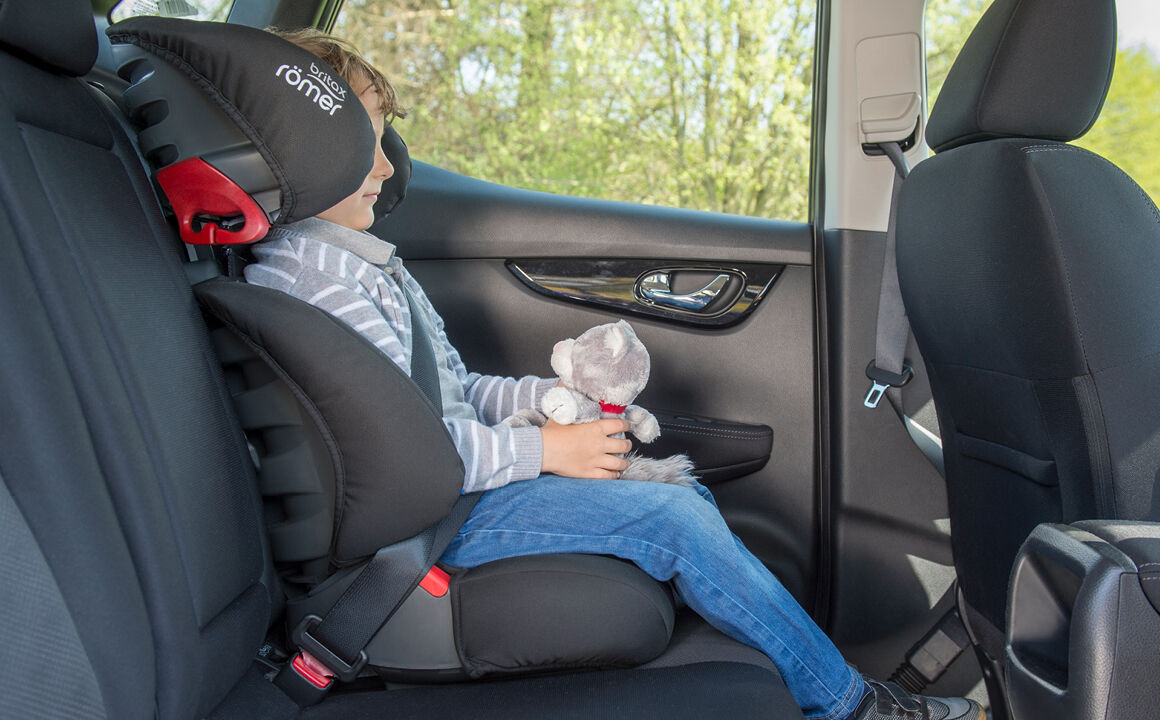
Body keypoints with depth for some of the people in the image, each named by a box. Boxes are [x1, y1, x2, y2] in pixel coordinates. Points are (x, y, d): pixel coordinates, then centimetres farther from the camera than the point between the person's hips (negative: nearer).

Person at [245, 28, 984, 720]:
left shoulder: (354, 258, 19)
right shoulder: (306, 269, -15)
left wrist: (555, 396, 3)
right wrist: (543, 448, -16)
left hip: (461, 474, 10)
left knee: (684, 494, 4)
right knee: (674, 515, -16)